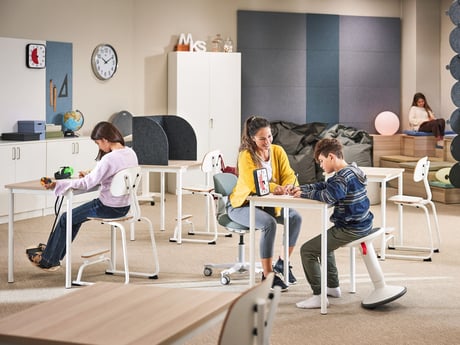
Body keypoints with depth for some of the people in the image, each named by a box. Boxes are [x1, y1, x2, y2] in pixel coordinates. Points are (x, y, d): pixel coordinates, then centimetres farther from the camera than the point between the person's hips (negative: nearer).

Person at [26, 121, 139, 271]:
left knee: (66, 218, 10)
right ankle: (53, 251, 35)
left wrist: (57, 184, -19)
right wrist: (90, 175, 17)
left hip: (108, 208, -8)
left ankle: (49, 260, 24)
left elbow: (87, 184, -24)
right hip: (124, 207, 8)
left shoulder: (109, 159, -25)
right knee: (76, 216, 24)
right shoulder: (131, 153, 1)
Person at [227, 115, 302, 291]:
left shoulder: (278, 151, -2)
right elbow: (252, 184, -30)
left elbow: (289, 175, -8)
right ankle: (267, 275, -23)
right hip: (242, 205, -6)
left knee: (296, 218, -16)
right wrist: (275, 188, -43)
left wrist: (286, 187, -31)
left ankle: (282, 264, 0)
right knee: (269, 223, -32)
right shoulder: (246, 155, -19)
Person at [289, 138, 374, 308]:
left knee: (307, 250, -8)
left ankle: (319, 295, -8)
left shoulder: (343, 176, -21)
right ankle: (333, 287, 37)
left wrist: (304, 194, -19)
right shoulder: (351, 170, 12)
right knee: (324, 243, 34)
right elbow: (324, 185, 20)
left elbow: (328, 196, -35)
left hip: (351, 229, -11)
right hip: (362, 224, 11)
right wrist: (301, 188, 9)